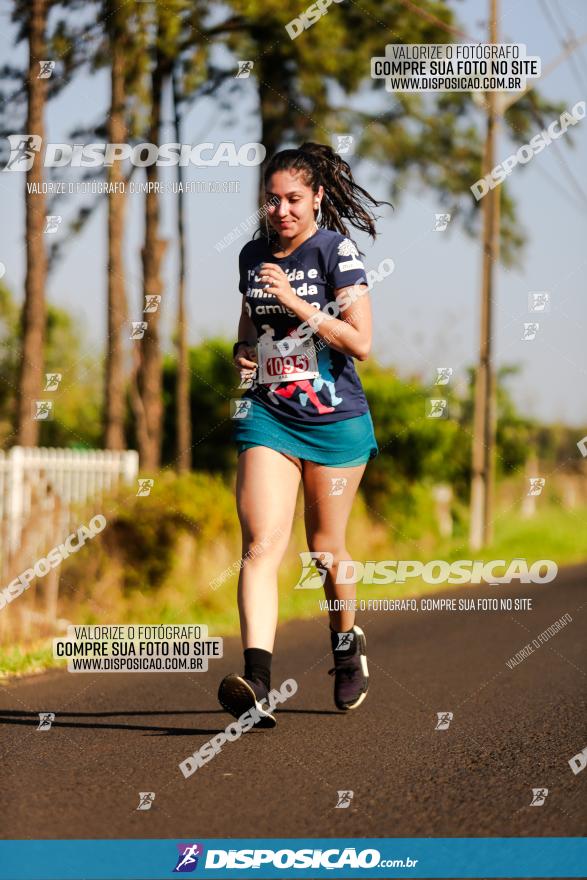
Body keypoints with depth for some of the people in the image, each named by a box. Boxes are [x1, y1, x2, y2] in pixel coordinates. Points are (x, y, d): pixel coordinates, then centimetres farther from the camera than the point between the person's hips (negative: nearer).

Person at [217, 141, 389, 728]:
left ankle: (346, 643, 40)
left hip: (335, 420, -3)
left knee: (324, 549, 11)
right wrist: (242, 350, 3)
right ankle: (256, 682, -28)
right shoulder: (252, 256, 8)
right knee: (262, 544, -15)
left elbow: (360, 342, -14)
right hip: (268, 416, 3)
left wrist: (295, 301, -19)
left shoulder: (337, 251, -7)